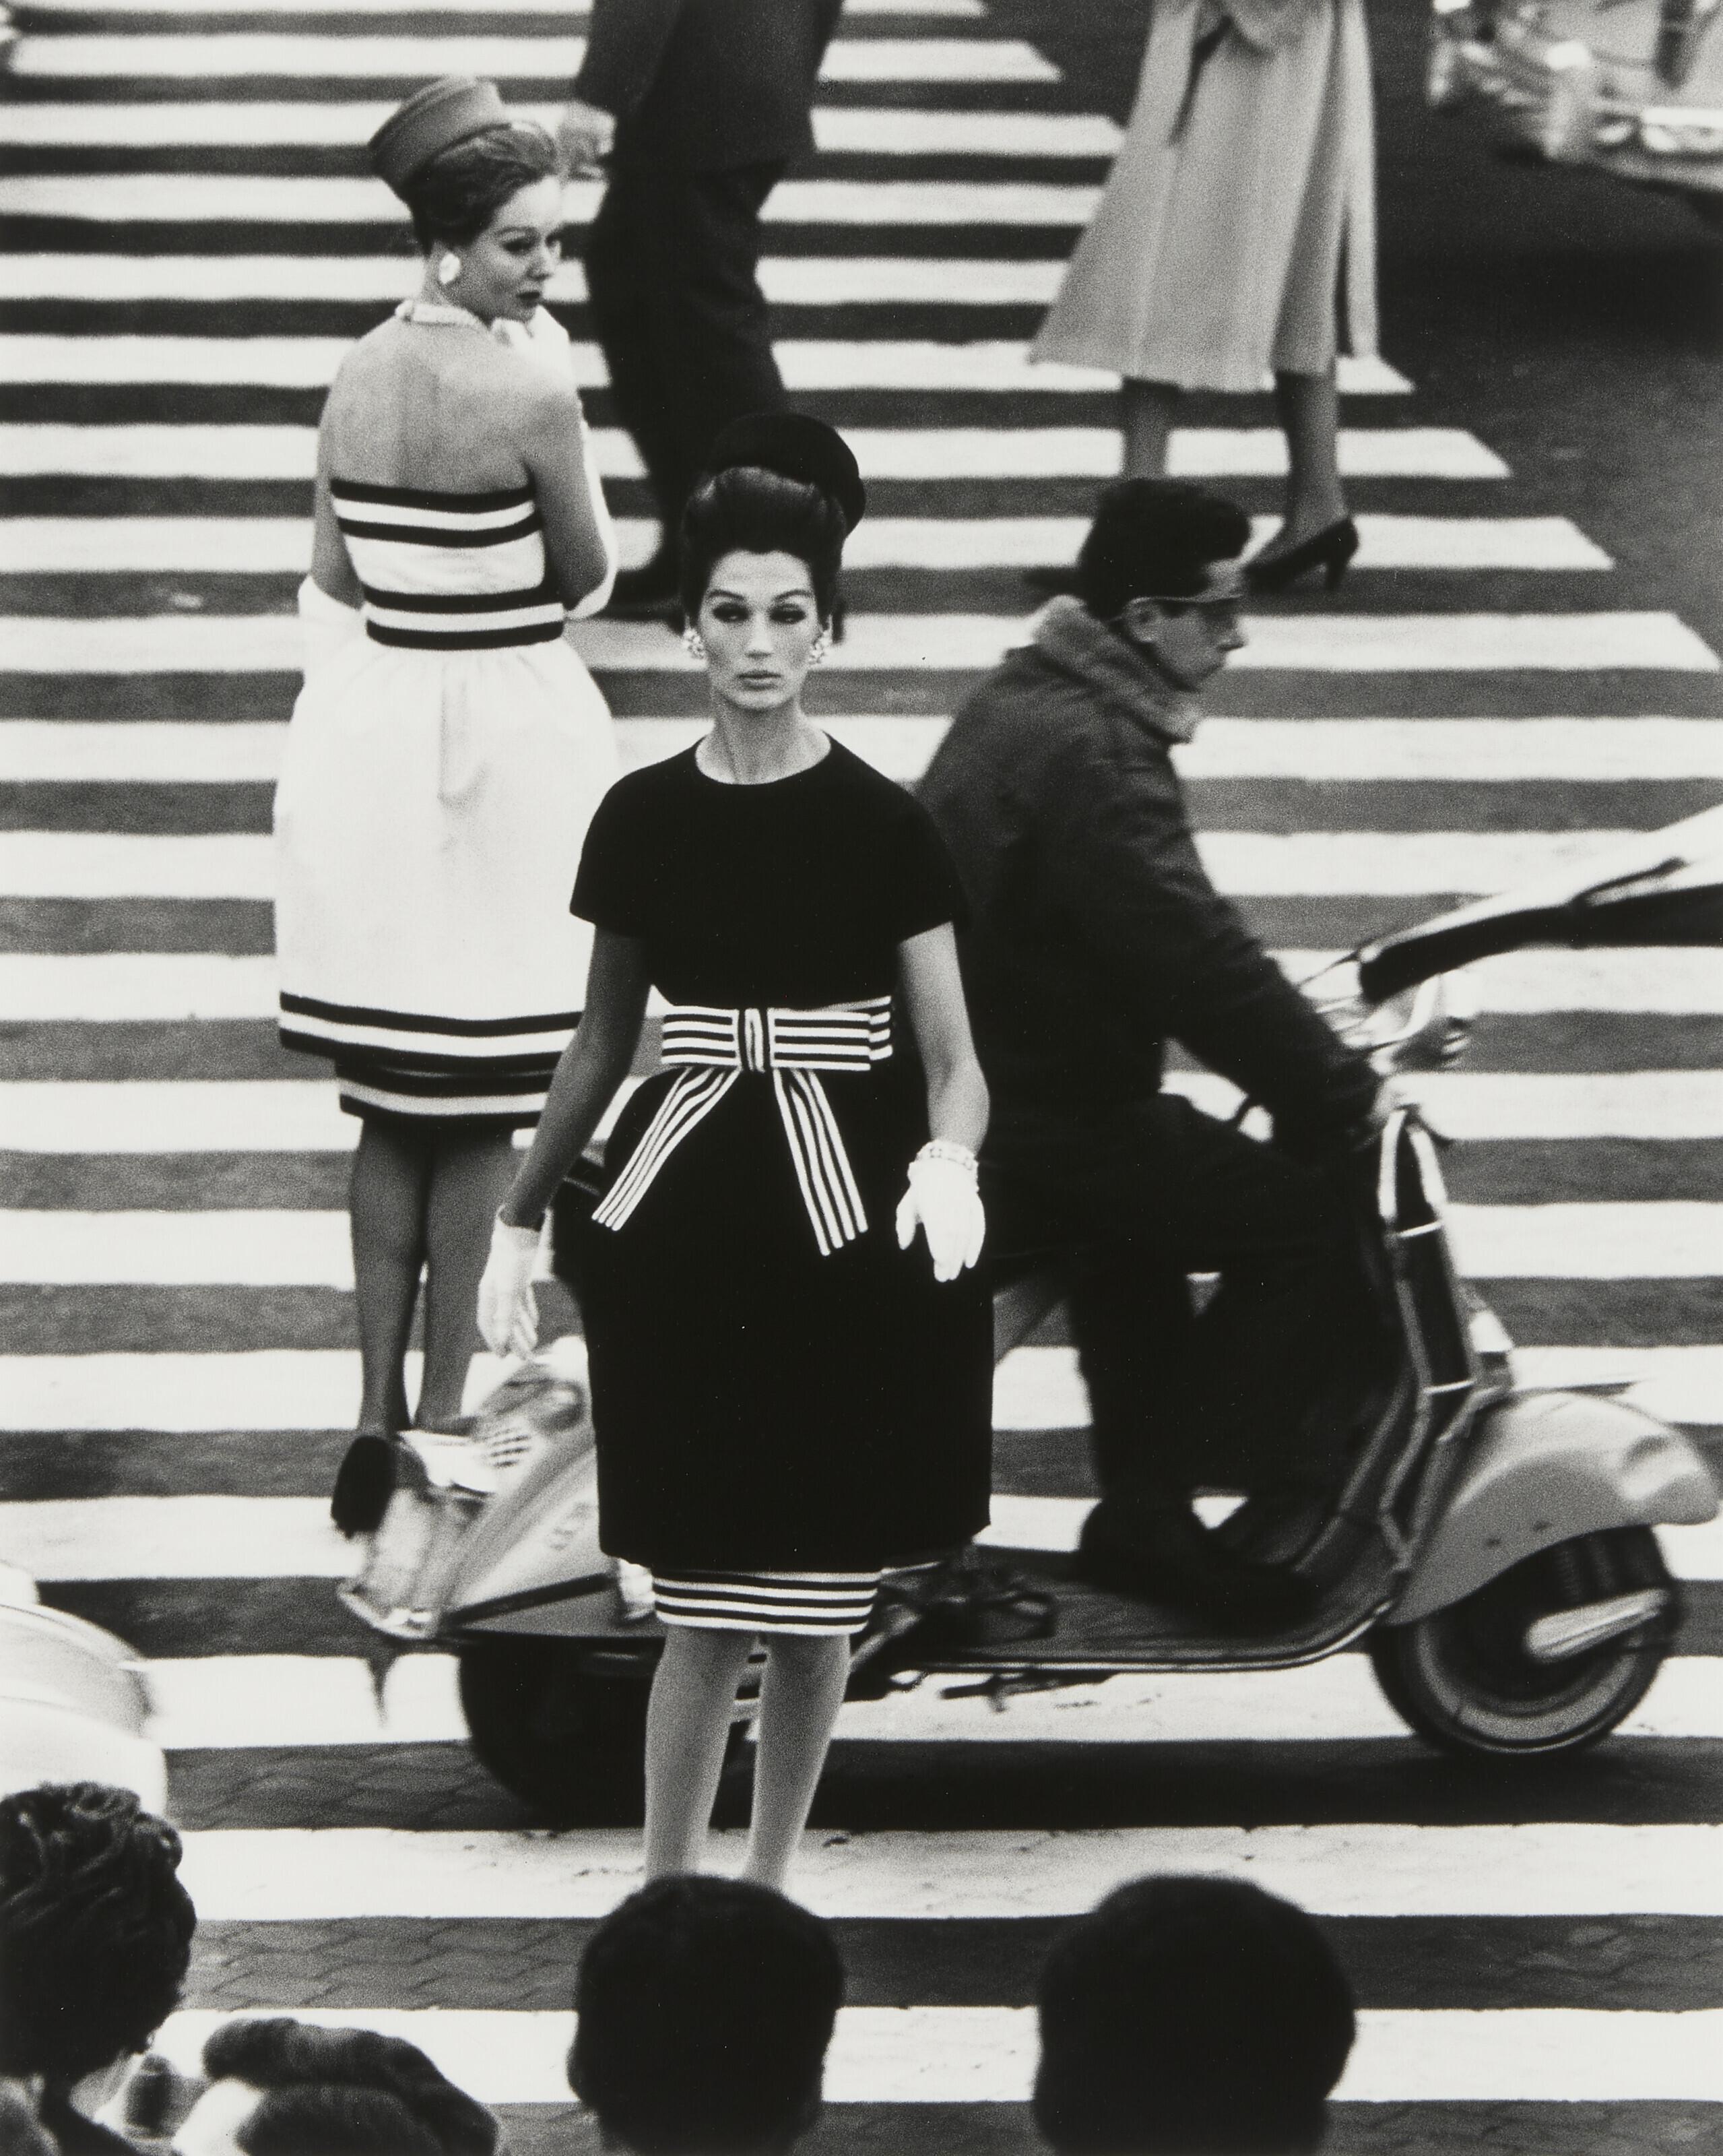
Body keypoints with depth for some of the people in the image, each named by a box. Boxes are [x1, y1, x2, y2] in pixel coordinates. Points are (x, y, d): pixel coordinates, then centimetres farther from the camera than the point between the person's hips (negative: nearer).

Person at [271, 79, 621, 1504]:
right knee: (481, 1109, 6)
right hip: (504, 735, -6)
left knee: (390, 1106, 14)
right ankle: (442, 1416, 10)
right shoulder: (527, 390, -18)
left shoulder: (357, 380, 2)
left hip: (370, 730, 6)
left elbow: (331, 582, 9)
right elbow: (587, 577, -7)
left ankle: (378, 1416, 15)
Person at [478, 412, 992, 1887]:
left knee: (821, 1602, 5)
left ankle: (770, 1892, 22)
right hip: (689, 1213, 1)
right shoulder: (644, 818, 3)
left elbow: (953, 1058, -3)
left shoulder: (881, 826, -4)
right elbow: (604, 1038, 15)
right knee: (708, 1610, -4)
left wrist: (950, 1160, -25)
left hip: (849, 1225, -1)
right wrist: (521, 1219, 17)